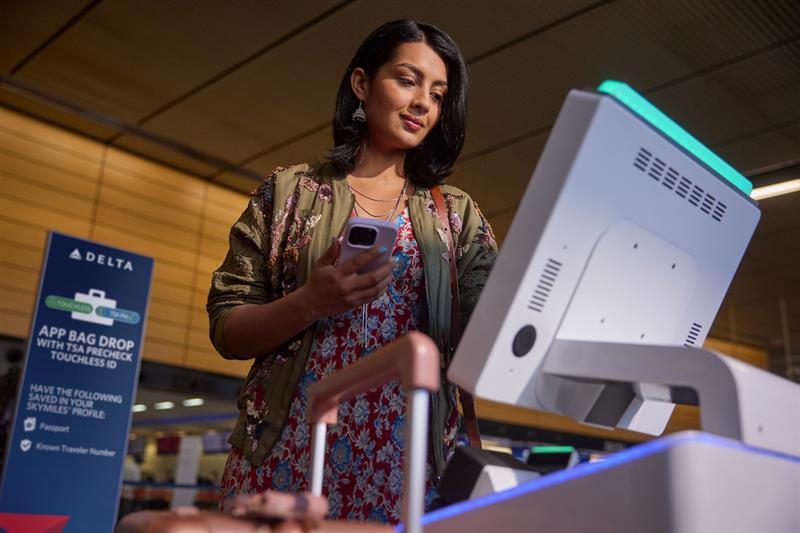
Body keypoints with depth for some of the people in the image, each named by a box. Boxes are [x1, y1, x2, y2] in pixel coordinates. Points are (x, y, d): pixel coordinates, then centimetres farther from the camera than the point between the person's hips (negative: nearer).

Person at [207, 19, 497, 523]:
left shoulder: (458, 214, 9)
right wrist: (310, 303, -15)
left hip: (407, 459, 1)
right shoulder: (290, 190, 5)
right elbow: (226, 330, 2)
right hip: (291, 452, -1)